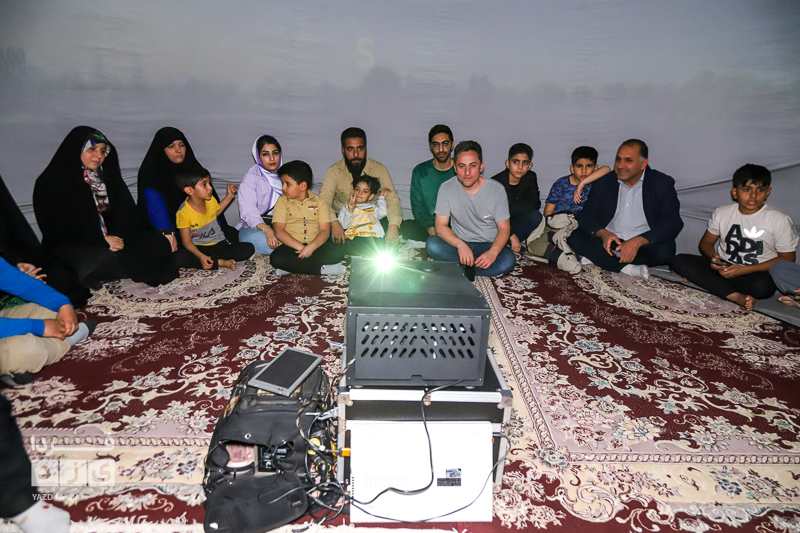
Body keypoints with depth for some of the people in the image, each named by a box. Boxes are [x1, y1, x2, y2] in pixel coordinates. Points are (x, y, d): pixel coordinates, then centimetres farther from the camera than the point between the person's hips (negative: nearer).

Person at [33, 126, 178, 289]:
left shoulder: (107, 177, 15)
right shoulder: (51, 183, -4)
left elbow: (126, 215, 9)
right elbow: (57, 227, -11)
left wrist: (117, 238, -11)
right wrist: (101, 241, -17)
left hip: (109, 240, 5)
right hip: (70, 249, -5)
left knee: (158, 245, -16)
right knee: (106, 259, -38)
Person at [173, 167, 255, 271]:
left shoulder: (211, 200, 0)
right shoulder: (183, 212, -16)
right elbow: (186, 241, -14)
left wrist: (229, 196, 18)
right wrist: (200, 256, -31)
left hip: (219, 244, 4)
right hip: (199, 248, -4)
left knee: (249, 249, -22)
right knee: (178, 257, -38)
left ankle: (210, 259, -21)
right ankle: (220, 262, -28)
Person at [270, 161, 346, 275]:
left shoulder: (319, 202, 7)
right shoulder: (282, 201, 6)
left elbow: (325, 231, -2)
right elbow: (278, 231, -6)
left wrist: (311, 247, -22)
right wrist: (301, 247, -19)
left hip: (315, 245, 1)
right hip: (291, 246, -1)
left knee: (337, 252, -26)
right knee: (276, 258, -33)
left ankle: (291, 267, -24)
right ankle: (321, 268, -25)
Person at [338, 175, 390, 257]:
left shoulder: (372, 207, 34)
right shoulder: (346, 207, 30)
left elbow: (382, 213, 9)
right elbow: (344, 225, 12)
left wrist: (382, 197, 25)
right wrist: (350, 210, 0)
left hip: (375, 237, 3)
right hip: (356, 237, -3)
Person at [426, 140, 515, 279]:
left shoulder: (497, 189, -8)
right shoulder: (446, 188, -6)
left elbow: (504, 228, -6)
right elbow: (440, 226, -10)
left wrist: (492, 252, -27)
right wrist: (460, 245, -30)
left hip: (488, 245, 0)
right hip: (458, 243, 1)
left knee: (508, 260, -32)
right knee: (432, 244, -29)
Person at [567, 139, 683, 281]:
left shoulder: (663, 184, -3)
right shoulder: (603, 183, 4)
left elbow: (673, 223, -12)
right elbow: (586, 216, -1)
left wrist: (638, 241, -28)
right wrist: (603, 233, -24)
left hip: (642, 245, -1)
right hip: (609, 242, 2)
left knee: (665, 249, -34)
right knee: (574, 237, -22)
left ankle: (596, 260, -23)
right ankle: (627, 269, -30)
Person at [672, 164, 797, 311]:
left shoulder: (779, 220, -5)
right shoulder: (722, 213, 5)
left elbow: (787, 259, -5)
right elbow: (705, 242, 14)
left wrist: (745, 270, -16)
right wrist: (713, 257, -13)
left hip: (756, 272, -3)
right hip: (723, 267, 4)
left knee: (762, 287, -41)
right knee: (678, 261, -23)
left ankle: (702, 279, -20)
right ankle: (736, 296, -31)